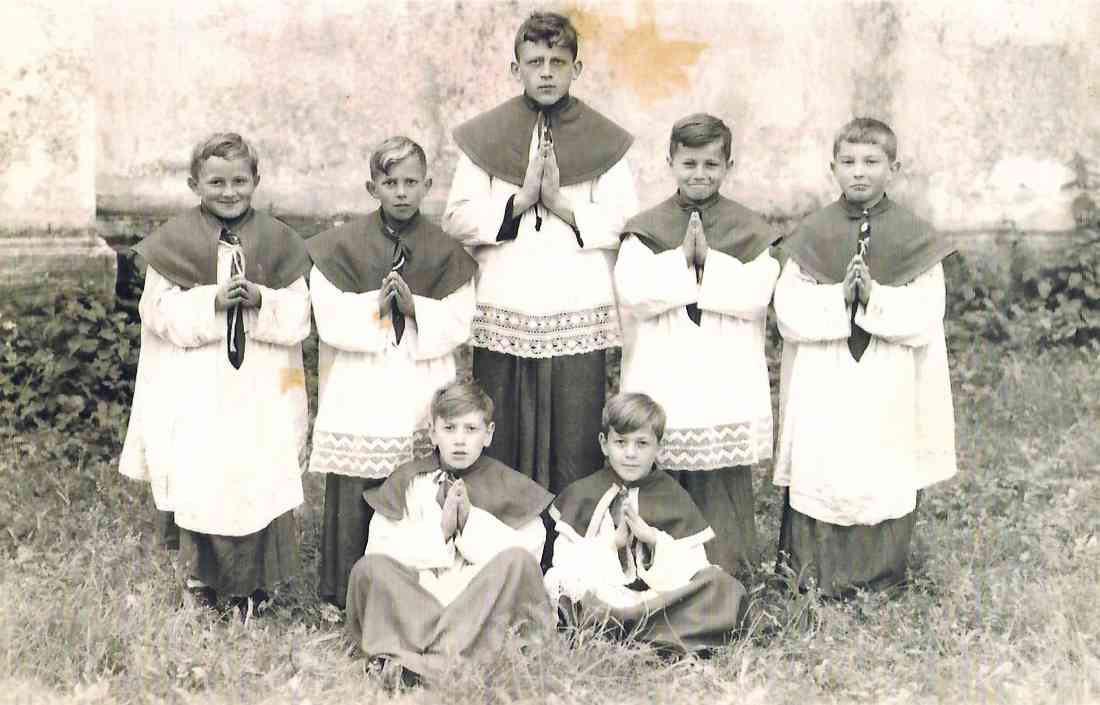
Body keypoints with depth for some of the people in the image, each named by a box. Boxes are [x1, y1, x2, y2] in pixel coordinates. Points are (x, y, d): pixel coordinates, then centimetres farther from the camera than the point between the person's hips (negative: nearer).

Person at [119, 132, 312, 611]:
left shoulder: (278, 243, 3)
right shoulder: (174, 243, 1)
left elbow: (298, 319, 0)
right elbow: (163, 315, -5)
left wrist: (260, 301, -18)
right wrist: (213, 302, -19)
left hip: (262, 391, 1)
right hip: (195, 389, -1)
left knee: (262, 480, -1)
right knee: (199, 482, -2)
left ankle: (257, 580, 17)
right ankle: (200, 576, 17)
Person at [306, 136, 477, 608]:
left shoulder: (446, 253, 4)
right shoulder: (341, 247, 1)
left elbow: (458, 324, -1)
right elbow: (331, 320, -5)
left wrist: (414, 307, -16)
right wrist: (375, 305, -18)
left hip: (423, 400, 1)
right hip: (358, 400, -1)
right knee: (353, 499, 2)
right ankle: (346, 597, 14)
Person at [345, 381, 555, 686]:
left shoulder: (509, 486, 9)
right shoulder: (406, 481, 11)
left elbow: (530, 552, -4)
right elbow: (378, 550, -1)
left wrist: (472, 520, -9)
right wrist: (439, 530, -10)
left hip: (483, 602, 0)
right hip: (414, 600, 0)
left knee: (518, 560, -29)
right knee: (368, 569, -24)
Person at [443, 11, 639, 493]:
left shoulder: (605, 142, 7)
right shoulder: (484, 138, 9)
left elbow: (627, 223, 0)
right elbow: (456, 220, 2)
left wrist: (564, 205, -11)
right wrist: (519, 200, -10)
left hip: (579, 321, 0)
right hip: (502, 318, 1)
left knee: (575, 453, 0)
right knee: (499, 454, 3)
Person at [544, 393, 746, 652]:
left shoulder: (673, 497, 9)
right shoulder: (582, 494, 8)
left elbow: (692, 565, 1)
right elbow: (566, 560, -2)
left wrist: (655, 539, -13)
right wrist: (610, 544, -13)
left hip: (662, 590, 1)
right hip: (602, 590, -1)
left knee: (724, 586, -24)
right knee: (556, 580, -31)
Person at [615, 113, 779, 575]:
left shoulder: (750, 231, 5)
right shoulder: (644, 229, 5)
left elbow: (755, 294, -9)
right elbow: (633, 293, -10)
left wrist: (706, 258, -11)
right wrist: (684, 257, -12)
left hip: (727, 383, 0)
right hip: (662, 378, 0)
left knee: (721, 483, 4)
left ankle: (721, 569, 15)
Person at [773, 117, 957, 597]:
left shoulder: (915, 238, 1)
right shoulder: (812, 234, 4)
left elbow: (925, 319, -6)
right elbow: (788, 312, -4)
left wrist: (874, 297, -19)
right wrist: (840, 297, -17)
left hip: (889, 392, 0)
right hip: (822, 390, 1)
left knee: (883, 481, 2)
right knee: (822, 478, 0)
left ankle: (880, 581, 16)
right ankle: (817, 577, 12)